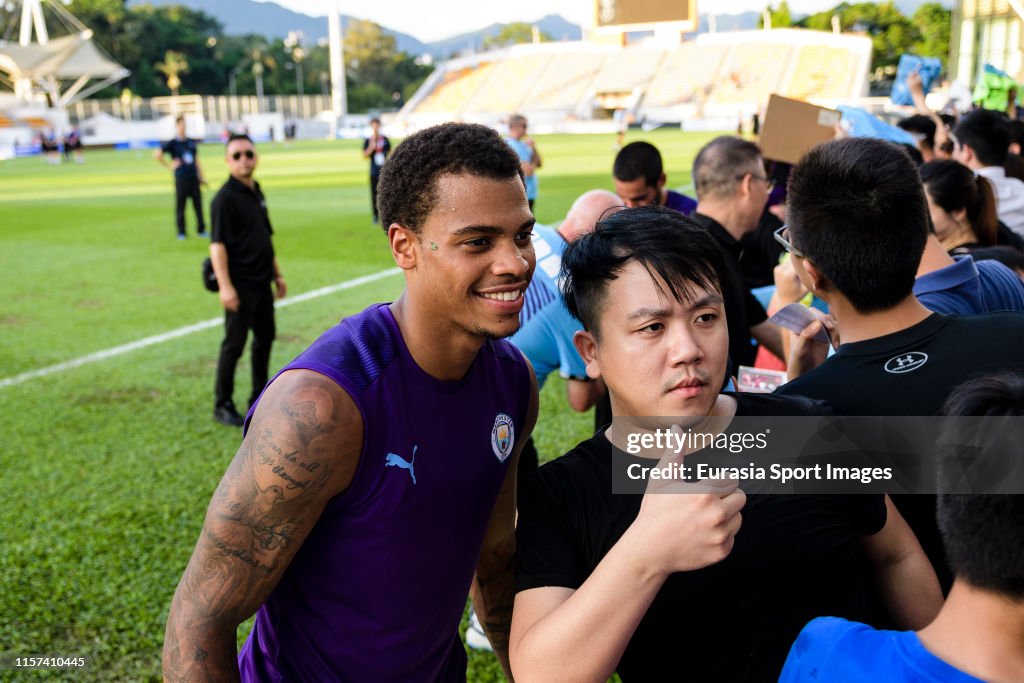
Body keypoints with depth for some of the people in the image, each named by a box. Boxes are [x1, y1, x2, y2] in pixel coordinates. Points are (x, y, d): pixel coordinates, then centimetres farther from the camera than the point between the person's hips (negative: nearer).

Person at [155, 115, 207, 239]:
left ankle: (201, 230, 15)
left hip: (194, 178, 4)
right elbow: (156, 154, -8)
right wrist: (169, 165, -8)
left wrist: (201, 177, 12)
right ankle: (181, 232, 9)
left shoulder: (191, 142, 12)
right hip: (181, 179, -4)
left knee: (198, 204, 6)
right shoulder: (172, 143, -3)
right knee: (180, 206, 2)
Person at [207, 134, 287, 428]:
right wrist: (225, 286, -25)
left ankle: (259, 397, 31)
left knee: (265, 337, 17)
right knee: (234, 344, -1)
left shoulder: (257, 193, 11)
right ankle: (222, 406, 11)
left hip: (262, 282, 9)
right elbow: (217, 244, -19)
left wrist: (277, 274, 19)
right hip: (240, 284, -8)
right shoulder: (226, 198, -14)